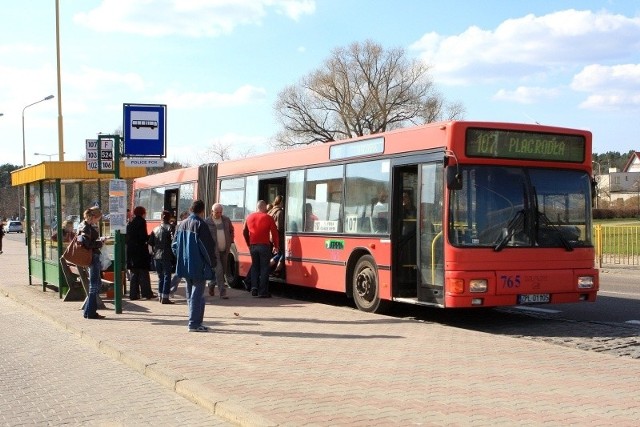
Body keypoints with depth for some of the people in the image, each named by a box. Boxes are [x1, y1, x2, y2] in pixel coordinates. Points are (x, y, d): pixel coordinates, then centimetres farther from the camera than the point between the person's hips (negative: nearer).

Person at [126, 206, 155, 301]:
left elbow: (127, 238, 12)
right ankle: (146, 292, 0)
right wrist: (150, 237, 1)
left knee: (134, 273, 10)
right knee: (144, 272, 0)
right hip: (141, 251, -6)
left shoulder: (130, 223, 11)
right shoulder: (141, 222, -9)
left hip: (131, 251, 6)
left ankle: (134, 294, 8)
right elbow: (144, 237, -16)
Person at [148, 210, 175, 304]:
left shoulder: (156, 229, 10)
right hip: (167, 256, -5)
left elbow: (150, 242, 7)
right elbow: (174, 240, -19)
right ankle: (165, 297, -5)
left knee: (160, 276, 17)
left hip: (157, 256, 5)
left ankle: (160, 296, 21)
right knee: (167, 276, -1)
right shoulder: (170, 228, -6)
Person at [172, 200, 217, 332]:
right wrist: (212, 262, -5)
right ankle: (194, 323, -4)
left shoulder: (181, 224, 8)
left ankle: (195, 321, 21)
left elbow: (174, 245, 13)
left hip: (185, 265, 7)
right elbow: (209, 246, -16)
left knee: (190, 295, 15)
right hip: (199, 266, -7)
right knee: (197, 295, -3)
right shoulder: (201, 225, -14)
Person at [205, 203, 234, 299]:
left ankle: (211, 284, 36)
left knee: (223, 270, 13)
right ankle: (222, 292, -12)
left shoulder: (226, 220, 6)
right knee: (219, 270, -13)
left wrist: (230, 242, 13)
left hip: (225, 250, 5)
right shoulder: (207, 222, -7)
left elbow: (231, 231, 21)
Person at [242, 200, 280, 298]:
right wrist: (276, 246, 6)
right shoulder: (268, 218, -4)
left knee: (254, 267, 15)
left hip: (253, 246, 4)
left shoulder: (249, 217, 8)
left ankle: (254, 288, 6)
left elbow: (245, 232, 14)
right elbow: (274, 233, -3)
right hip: (264, 246, -4)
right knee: (264, 268, 0)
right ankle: (263, 292, -1)